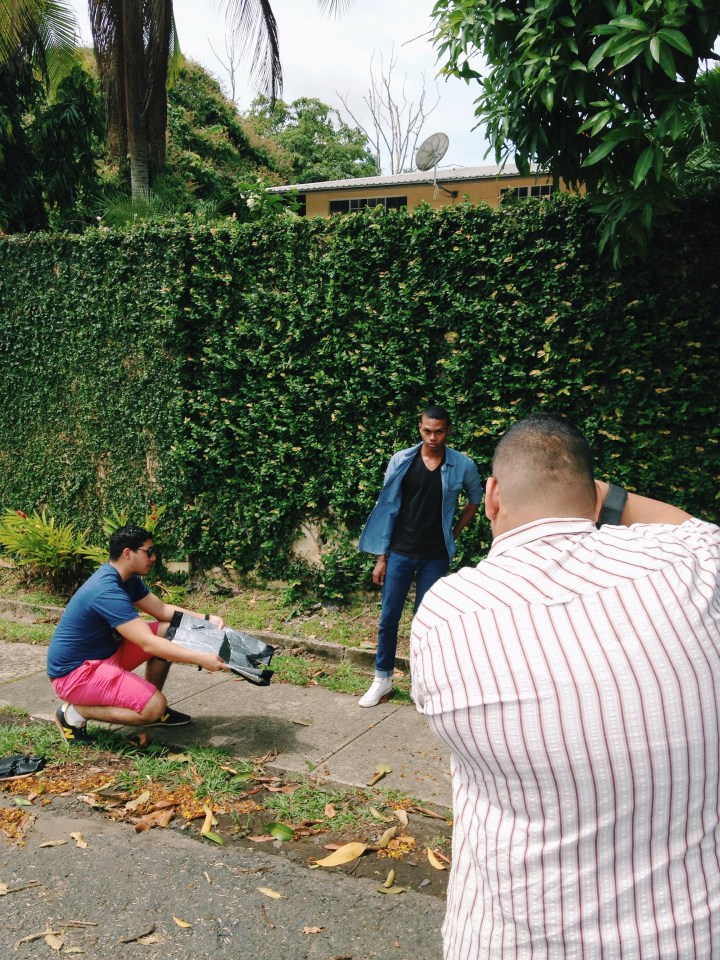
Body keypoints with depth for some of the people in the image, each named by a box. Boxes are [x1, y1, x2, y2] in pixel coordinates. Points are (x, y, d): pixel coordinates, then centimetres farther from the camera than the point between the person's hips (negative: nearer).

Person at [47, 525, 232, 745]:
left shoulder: (127, 579, 3)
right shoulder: (107, 591, -28)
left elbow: (162, 609, 12)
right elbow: (149, 644, -33)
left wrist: (205, 618, -1)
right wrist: (200, 659, -32)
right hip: (73, 672, -10)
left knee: (168, 630, 4)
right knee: (154, 706, -23)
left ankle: (155, 712, 14)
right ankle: (74, 713, -7)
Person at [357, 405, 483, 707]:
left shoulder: (463, 466, -6)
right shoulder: (401, 461, -6)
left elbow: (475, 498, 15)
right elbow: (387, 507, -1)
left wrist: (455, 532, 8)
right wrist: (381, 557, -1)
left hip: (435, 557, 0)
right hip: (400, 553, 1)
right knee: (388, 618, 5)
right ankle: (382, 679, 20)